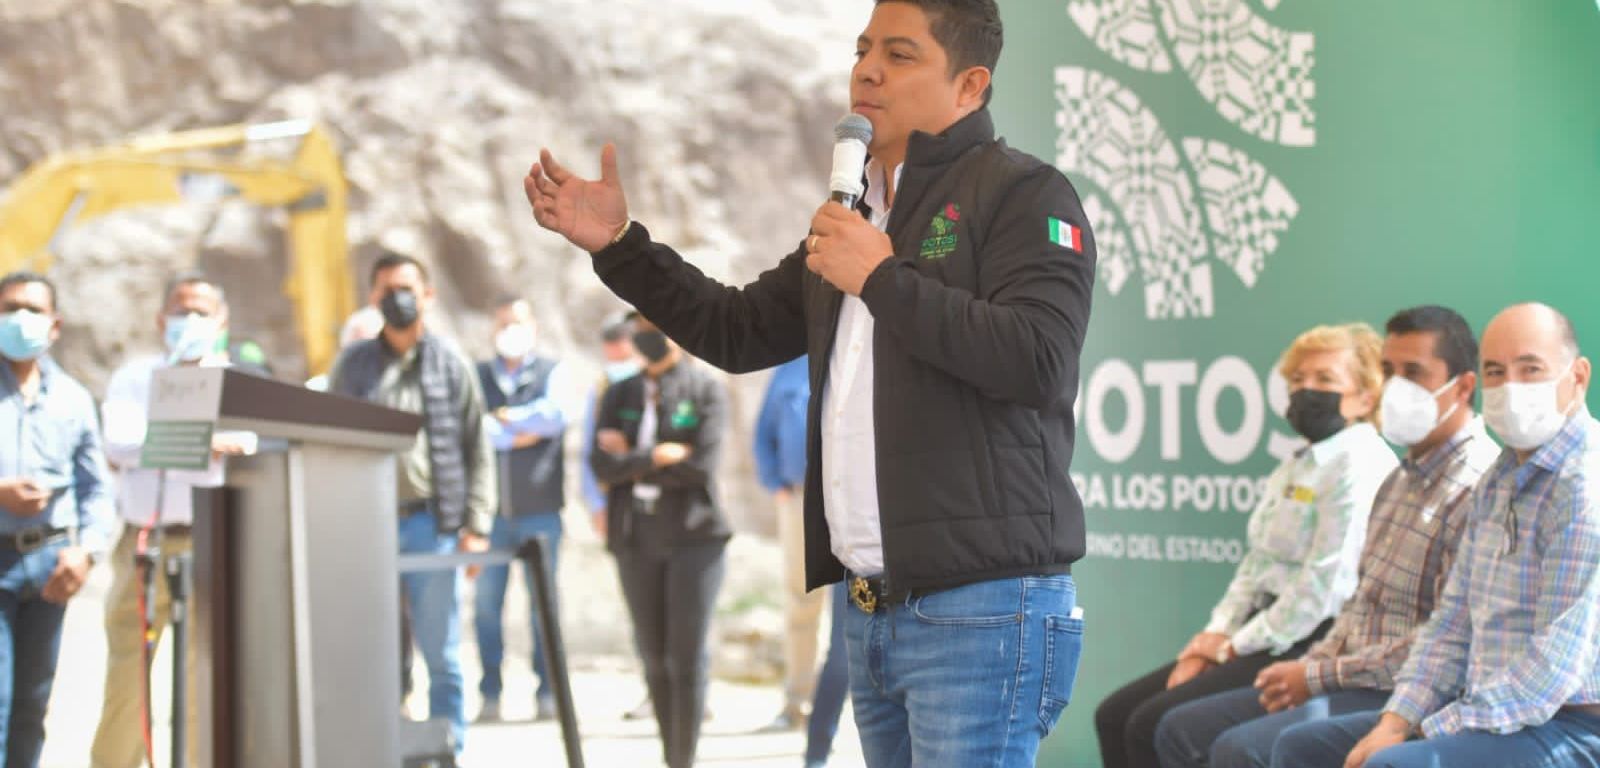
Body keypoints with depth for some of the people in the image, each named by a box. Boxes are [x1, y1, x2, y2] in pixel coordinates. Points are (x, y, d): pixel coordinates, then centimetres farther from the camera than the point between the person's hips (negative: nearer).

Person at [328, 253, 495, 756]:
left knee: (441, 654, 2)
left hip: (429, 522, -1)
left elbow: (477, 449, 6)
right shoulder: (353, 364, 10)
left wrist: (476, 524, -2)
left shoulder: (451, 365, 7)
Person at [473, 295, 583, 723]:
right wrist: (518, 434, -9)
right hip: (490, 508, 1)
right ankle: (490, 695, 4)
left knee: (543, 603, -1)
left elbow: (559, 413, -10)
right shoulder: (477, 377, 13)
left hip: (539, 507, -1)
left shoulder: (553, 373, 10)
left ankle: (547, 694, 3)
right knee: (486, 603, -1)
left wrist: (505, 418, -3)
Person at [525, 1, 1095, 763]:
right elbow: (739, 331, 27)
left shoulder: (1024, 193, -6)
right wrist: (616, 245, 18)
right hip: (871, 613, 8)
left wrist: (883, 279, -15)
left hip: (981, 608, -8)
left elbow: (1040, 360, -20)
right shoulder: (855, 215, 22)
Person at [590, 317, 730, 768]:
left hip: (693, 536, -4)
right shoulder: (619, 396, 10)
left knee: (687, 658, -9)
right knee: (654, 658, 7)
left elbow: (700, 465, -14)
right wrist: (657, 456, -15)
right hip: (637, 540, 4)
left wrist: (631, 461, -6)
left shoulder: (707, 392, -1)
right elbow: (602, 466, -3)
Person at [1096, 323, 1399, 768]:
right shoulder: (1296, 464, 20)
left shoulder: (1359, 465, -12)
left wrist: (1236, 645, -12)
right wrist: (1214, 636, 4)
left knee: (1154, 725, -20)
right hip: (1264, 639, 10)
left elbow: (1323, 589, -19)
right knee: (1115, 715, 0)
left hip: (1311, 646, -10)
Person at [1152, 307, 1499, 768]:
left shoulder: (1477, 488, -15)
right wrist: (1309, 667, 3)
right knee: (1181, 731, 6)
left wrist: (1320, 675, -16)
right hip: (1355, 683, 10)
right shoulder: (1405, 477, 18)